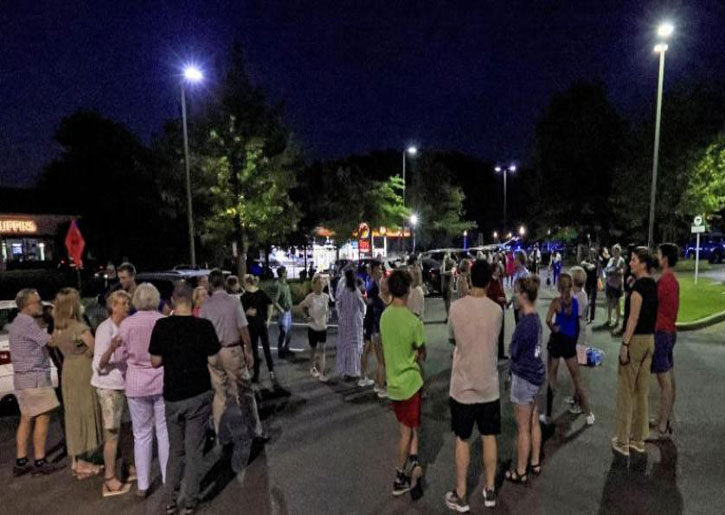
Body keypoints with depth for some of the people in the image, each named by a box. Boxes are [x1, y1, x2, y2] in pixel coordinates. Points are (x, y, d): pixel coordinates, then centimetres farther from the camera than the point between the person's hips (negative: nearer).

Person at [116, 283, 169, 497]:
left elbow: (123, 356, 2)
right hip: (163, 381, 0)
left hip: (137, 384, 1)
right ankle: (169, 480, 20)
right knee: (165, 432, 11)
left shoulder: (126, 324, -7)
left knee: (142, 434, 13)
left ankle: (143, 485, 23)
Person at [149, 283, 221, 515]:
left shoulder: (162, 326, -8)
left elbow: (156, 362, -3)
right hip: (199, 395, -2)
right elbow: (214, 359, -4)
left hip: (172, 396, 2)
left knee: (175, 450, 20)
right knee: (194, 450, 11)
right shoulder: (204, 326, -11)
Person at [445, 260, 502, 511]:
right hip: (489, 386, 2)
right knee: (489, 437, 17)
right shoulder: (496, 310, -9)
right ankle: (490, 491, 31)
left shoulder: (456, 307, -13)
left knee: (462, 439, 11)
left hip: (463, 385, -1)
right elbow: (494, 339, 7)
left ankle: (460, 495, 23)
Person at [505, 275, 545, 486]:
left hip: (524, 378, -9)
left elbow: (514, 351, -16)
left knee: (523, 428, 5)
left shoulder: (525, 322, -24)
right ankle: (535, 463, 36)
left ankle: (520, 472, 19)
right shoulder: (535, 318, 3)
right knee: (534, 423, 21)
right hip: (536, 374, 9)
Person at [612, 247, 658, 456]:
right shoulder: (653, 285, 9)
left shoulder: (639, 285, -16)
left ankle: (623, 441, 10)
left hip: (636, 339, -8)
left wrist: (625, 344, -17)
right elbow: (652, 315, 14)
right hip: (650, 339, 8)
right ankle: (639, 439, 24)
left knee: (626, 391, 1)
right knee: (642, 391, 14)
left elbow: (633, 318, -19)